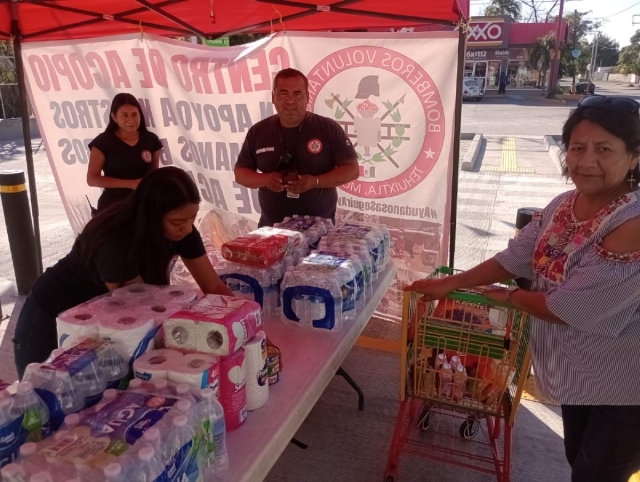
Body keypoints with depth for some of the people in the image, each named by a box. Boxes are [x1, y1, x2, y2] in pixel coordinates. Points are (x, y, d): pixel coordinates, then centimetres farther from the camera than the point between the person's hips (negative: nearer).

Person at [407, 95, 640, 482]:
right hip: (577, 370, 7)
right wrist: (449, 284, 3)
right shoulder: (564, 205, -6)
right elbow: (515, 257, 4)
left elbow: (567, 308, -27)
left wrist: (510, 297, -9)